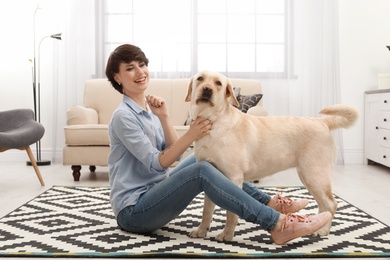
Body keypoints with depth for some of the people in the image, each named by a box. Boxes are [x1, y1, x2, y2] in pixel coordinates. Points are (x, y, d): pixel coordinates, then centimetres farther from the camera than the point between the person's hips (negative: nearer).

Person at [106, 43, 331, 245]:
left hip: (154, 193, 8)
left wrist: (163, 117, -12)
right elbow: (156, 164, -18)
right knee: (201, 171, -28)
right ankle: (278, 224, -27)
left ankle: (268, 203, 4)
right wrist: (191, 136, -27)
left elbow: (173, 153, 1)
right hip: (133, 211, -8)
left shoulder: (148, 109, 11)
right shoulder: (124, 116, -14)